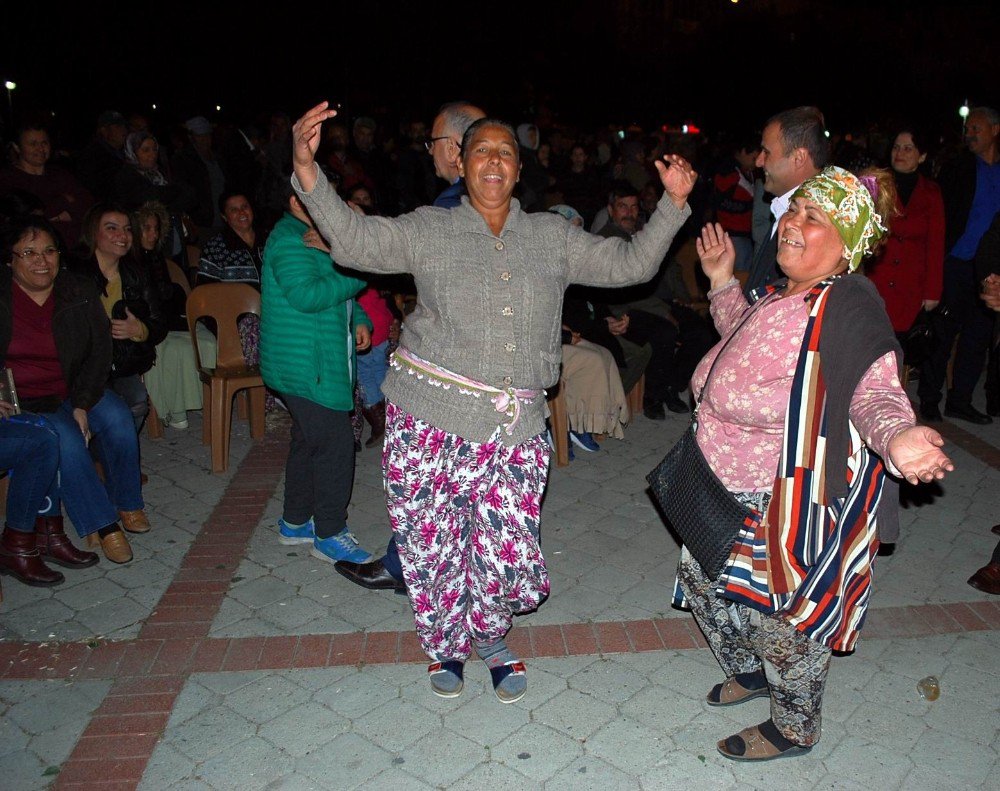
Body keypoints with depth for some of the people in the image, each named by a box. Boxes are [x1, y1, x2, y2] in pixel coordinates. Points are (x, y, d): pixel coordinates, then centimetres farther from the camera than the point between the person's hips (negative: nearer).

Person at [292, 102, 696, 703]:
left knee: (507, 549, 3)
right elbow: (355, 240, -6)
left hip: (514, 428, 2)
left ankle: (490, 638, 36)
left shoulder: (553, 237, 11)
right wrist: (307, 169, -18)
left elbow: (630, 264, 12)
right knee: (432, 542, 9)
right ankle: (447, 645, 38)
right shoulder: (428, 230, 4)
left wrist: (674, 203, 3)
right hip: (431, 418, -1)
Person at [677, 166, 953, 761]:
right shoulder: (782, 294, 5)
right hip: (736, 488, 9)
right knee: (702, 577, 22)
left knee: (783, 612, 9)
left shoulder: (850, 306, -22)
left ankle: (795, 728, 37)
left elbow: (874, 388, -32)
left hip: (792, 502, -9)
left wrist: (894, 436, -54)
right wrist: (722, 280, 22)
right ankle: (750, 671, 50)